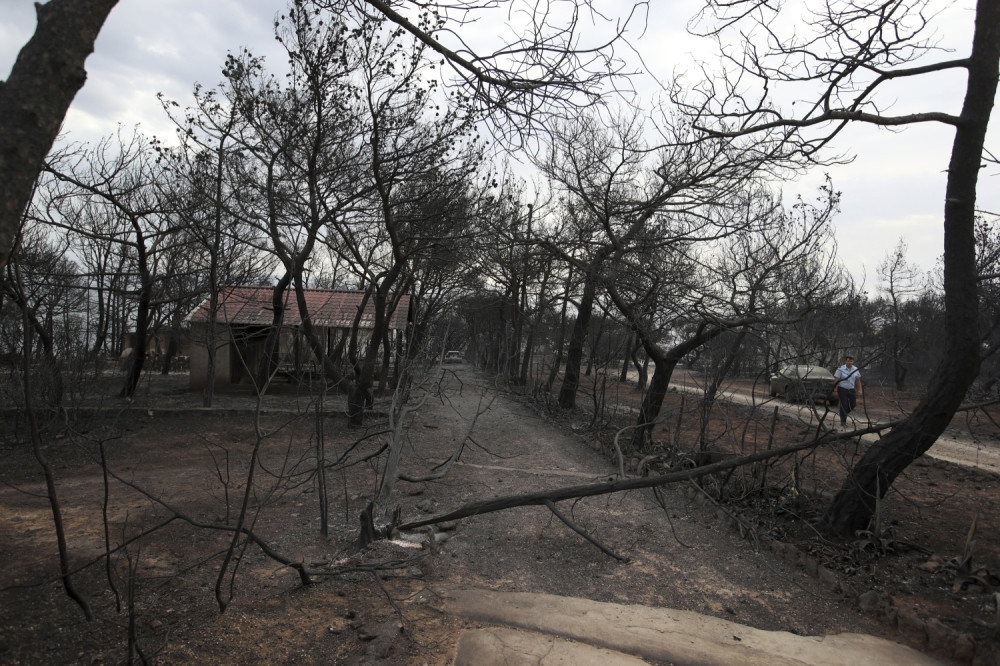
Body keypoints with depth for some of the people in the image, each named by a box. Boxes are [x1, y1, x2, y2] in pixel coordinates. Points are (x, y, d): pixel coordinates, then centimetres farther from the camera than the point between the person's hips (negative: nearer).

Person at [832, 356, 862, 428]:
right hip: (842, 390, -4)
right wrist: (835, 390, -14)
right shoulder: (840, 369, -10)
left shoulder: (856, 370, 3)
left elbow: (858, 381, 10)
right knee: (844, 405, -3)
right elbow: (836, 380, -10)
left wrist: (859, 390, 7)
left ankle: (844, 414, 32)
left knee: (853, 405, 4)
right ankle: (843, 421, 8)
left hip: (852, 390, 4)